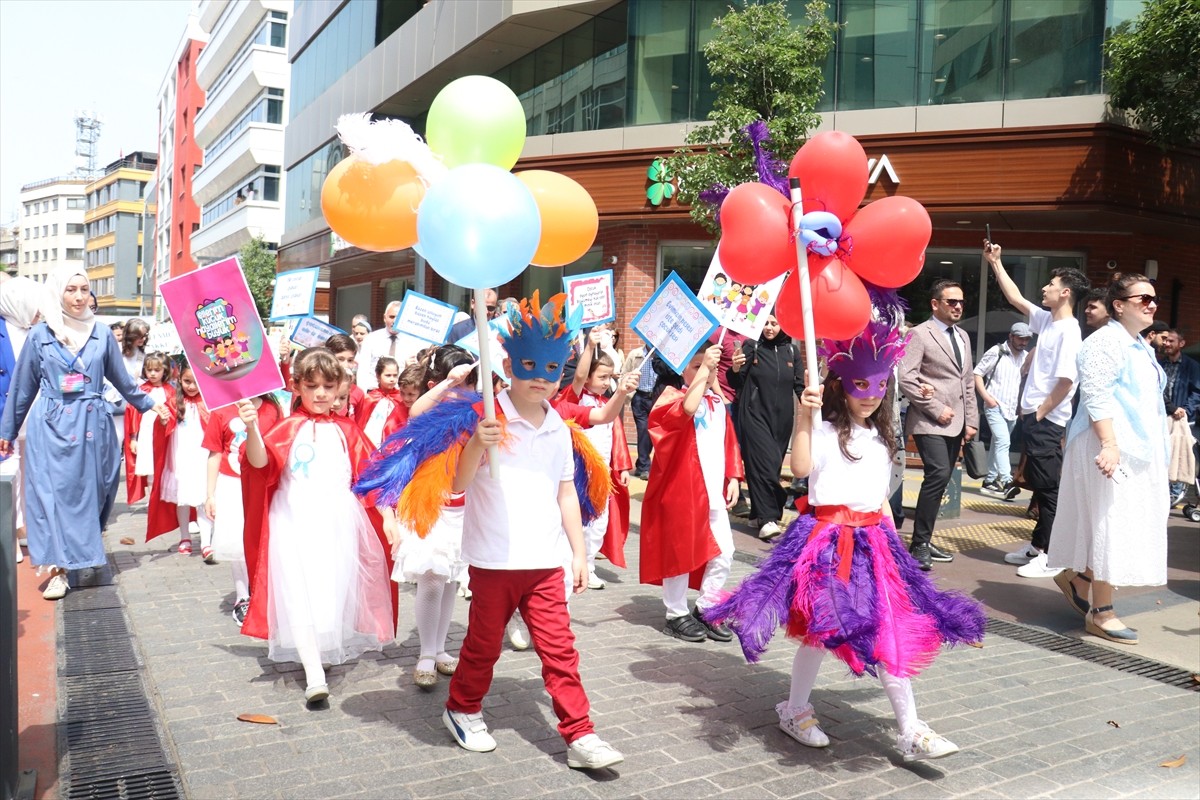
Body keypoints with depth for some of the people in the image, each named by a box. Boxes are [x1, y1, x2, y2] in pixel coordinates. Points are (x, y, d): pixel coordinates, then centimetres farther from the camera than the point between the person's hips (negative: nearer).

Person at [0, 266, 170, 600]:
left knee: (89, 492, 8)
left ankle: (84, 556, 24)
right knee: (53, 493, -2)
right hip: (52, 425, -1)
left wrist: (148, 404, 18)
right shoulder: (40, 334, 1)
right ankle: (58, 569, 1)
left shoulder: (102, 333, 4)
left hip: (92, 424, 1)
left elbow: (121, 378, 16)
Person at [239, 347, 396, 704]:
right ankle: (314, 675, -10)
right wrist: (252, 428, -34)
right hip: (296, 524, -2)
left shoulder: (346, 431, 9)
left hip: (339, 525, 3)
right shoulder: (288, 429, 1)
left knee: (336, 591, 8)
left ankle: (329, 651, 29)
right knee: (300, 595, -8)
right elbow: (260, 463, -16)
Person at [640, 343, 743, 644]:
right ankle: (677, 615, 18)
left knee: (723, 553, 7)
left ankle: (705, 609, 24)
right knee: (680, 551, 4)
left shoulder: (718, 403, 12)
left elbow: (729, 442, 17)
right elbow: (687, 410, -32)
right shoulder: (673, 397, -8)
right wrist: (703, 369, -34)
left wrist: (732, 477, 9)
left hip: (713, 491, 6)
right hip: (681, 490, -6)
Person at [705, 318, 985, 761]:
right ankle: (796, 709, 26)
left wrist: (892, 538, 17)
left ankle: (911, 731, 12)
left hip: (873, 539, 7)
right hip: (828, 537, -6)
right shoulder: (824, 432, -7)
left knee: (891, 631, 4)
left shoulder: (881, 437, 15)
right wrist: (803, 417, -31)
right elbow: (800, 467, -27)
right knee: (819, 627, 3)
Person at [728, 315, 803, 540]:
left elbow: (799, 385, 9)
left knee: (774, 465, 8)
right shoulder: (751, 346, -2)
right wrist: (736, 369, -22)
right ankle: (767, 518, -15)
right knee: (764, 463, -15)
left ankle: (758, 513, 22)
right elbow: (736, 384, -2)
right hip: (755, 415, -4)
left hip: (782, 419, 4)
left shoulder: (792, 351, 6)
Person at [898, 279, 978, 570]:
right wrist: (936, 409, -15)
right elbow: (906, 377, -14)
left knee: (940, 479, 8)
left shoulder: (963, 336, 19)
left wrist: (971, 420, 13)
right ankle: (919, 544, -10)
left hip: (956, 423, 8)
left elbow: (968, 382, 21)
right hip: (929, 422, -7)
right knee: (938, 475, -19)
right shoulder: (920, 334, -5)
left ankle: (924, 540, 17)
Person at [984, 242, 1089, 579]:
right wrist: (995, 263, 21)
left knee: (1048, 487, -3)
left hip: (1047, 421, -9)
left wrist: (1040, 414, -14)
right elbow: (1015, 298, 22)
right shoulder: (1047, 320, 10)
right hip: (1033, 416, 9)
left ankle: (1052, 557, 4)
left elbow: (1065, 381, -21)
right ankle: (1038, 545, 26)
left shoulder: (1069, 331, -16)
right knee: (1038, 484, 15)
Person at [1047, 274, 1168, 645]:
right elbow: (1095, 396, -21)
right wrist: (1109, 444, -28)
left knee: (1134, 525, 12)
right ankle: (1101, 612, 3)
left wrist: (1156, 452, 22)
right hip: (1112, 449, -10)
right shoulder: (1106, 341, -11)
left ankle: (1076, 578, 28)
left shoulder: (1142, 346, 18)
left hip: (1139, 450, 10)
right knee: (1110, 524, -6)